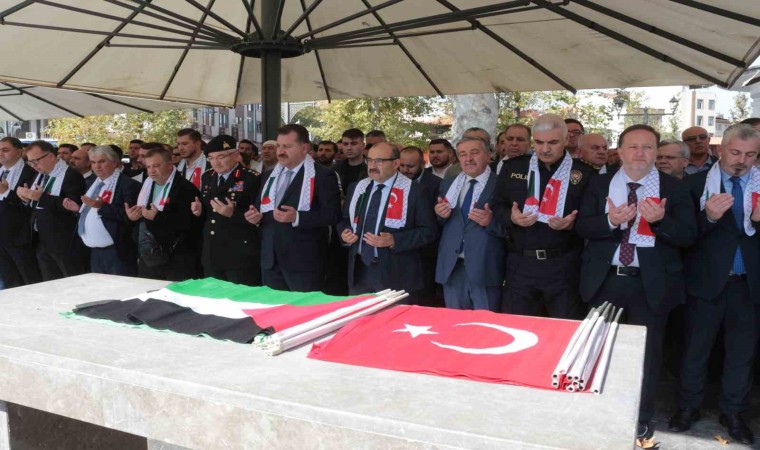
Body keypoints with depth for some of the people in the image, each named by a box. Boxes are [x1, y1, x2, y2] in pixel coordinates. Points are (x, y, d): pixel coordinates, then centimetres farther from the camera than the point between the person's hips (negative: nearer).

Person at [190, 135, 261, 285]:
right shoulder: (207, 177, 12)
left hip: (240, 256, -7)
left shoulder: (251, 178, -10)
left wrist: (233, 213, -26)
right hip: (211, 255, 7)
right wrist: (199, 210, -2)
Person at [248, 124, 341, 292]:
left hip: (303, 262, -6)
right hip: (270, 260, 6)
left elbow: (333, 214, -14)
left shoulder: (323, 176, -7)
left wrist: (297, 217, -24)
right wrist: (256, 216, -2)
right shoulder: (268, 176, 15)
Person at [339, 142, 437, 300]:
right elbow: (345, 220, 21)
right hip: (359, 270, 5)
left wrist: (394, 240, -20)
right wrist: (344, 233, -2)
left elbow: (429, 231, -9)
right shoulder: (356, 188, 10)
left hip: (396, 274, -4)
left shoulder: (415, 191, -6)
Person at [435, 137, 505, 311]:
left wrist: (491, 222, -23)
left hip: (485, 269, -4)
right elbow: (440, 225, 14)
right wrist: (440, 215, -6)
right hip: (452, 268, 4)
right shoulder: (448, 184, 12)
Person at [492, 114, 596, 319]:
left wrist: (572, 224, -18)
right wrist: (511, 217, -11)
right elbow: (497, 206, 9)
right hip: (520, 264, 2)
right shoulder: (513, 167, 6)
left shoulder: (584, 173, 0)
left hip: (564, 265, -1)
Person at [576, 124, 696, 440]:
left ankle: (641, 419, 31)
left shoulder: (674, 188, -1)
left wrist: (660, 220, -25)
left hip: (651, 284, -1)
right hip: (604, 280, 2)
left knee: (646, 352, 11)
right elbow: (581, 227, -4)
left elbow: (688, 236, -7)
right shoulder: (599, 184, 2)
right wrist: (610, 221, -22)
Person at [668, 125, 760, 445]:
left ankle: (733, 413, 33)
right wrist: (707, 216, -29)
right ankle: (688, 408, 27)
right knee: (696, 347, 10)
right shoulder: (696, 184, -5)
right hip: (707, 280, -3)